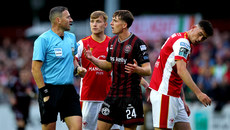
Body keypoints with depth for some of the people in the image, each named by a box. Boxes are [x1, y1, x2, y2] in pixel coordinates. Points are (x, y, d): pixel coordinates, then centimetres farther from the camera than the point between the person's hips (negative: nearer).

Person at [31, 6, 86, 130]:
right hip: (50, 90, -6)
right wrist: (44, 93, -16)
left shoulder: (71, 37, 11)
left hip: (69, 90, 6)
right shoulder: (43, 40, -10)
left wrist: (78, 68, 8)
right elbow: (35, 69, -13)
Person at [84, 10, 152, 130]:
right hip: (113, 92, 7)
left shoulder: (137, 43, -12)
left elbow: (148, 70, -14)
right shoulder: (112, 41, 11)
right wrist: (92, 58, 11)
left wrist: (137, 69, -35)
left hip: (131, 95, -7)